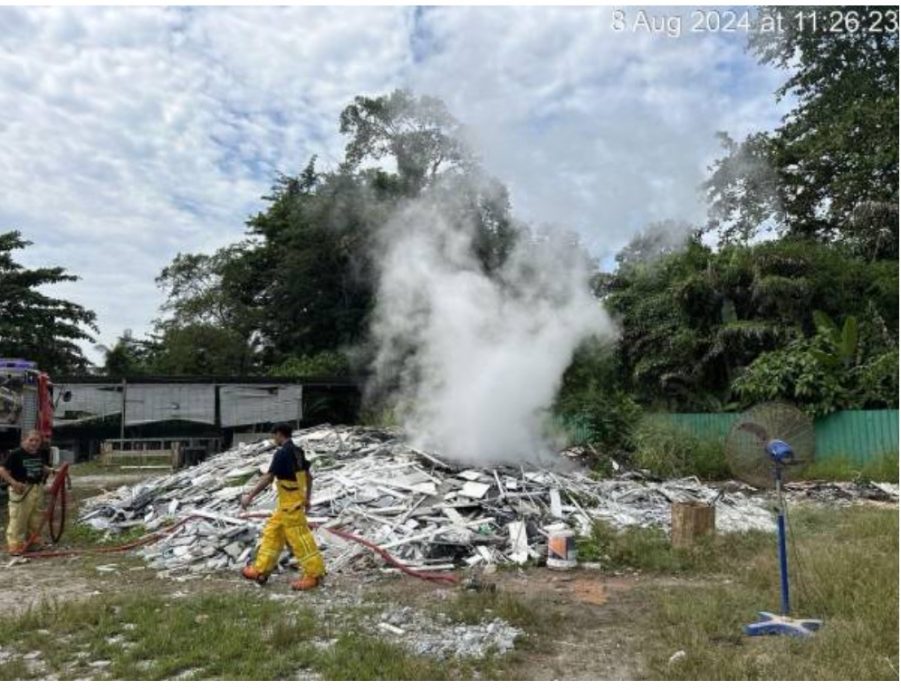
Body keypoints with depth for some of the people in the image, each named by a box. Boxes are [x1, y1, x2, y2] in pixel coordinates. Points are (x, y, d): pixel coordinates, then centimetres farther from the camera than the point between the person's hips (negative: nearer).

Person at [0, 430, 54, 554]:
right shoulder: (15, 454, -14)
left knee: (36, 517, 16)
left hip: (37, 489, 7)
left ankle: (33, 541, 31)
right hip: (21, 490, -7)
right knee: (18, 518, -3)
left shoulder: (39, 454, 7)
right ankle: (15, 546, 6)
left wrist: (51, 470, 6)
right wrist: (13, 482, -26)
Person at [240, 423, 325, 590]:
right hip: (287, 504, 10)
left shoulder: (282, 453, -17)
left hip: (289, 504, -10)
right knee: (272, 533, 16)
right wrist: (307, 499, 23)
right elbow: (309, 477, 16)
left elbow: (268, 478, -20)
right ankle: (261, 570, 23)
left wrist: (250, 496, -15)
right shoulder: (298, 452, 10)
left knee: (299, 538, -3)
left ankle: (314, 574, 3)